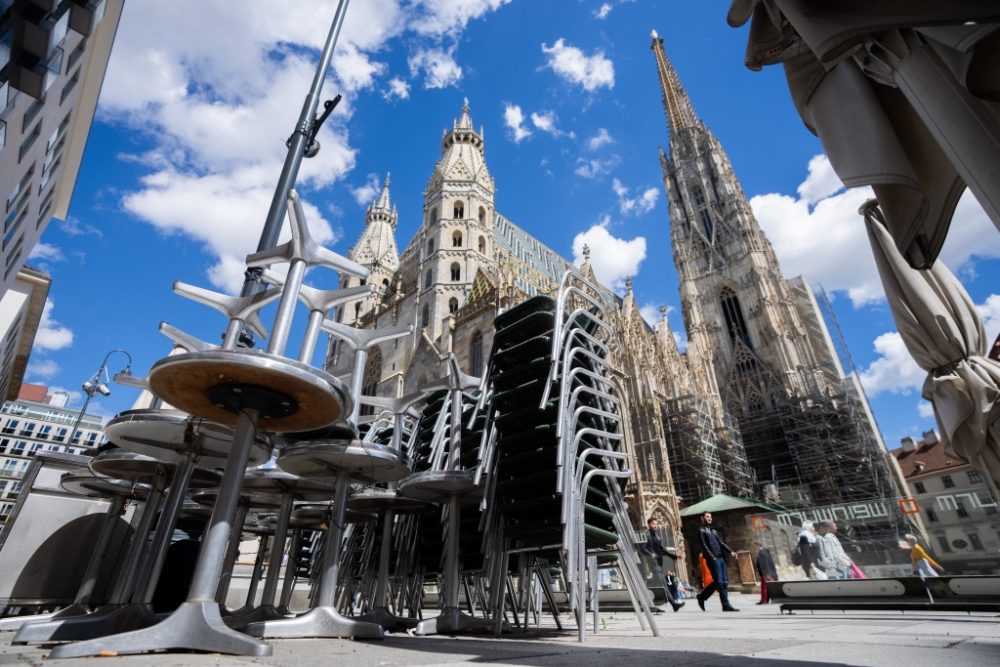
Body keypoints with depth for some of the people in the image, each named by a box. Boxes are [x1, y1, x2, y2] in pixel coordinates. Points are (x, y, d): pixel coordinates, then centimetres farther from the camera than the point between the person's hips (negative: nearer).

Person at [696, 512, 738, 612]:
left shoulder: (713, 531, 25)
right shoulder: (701, 530, 1)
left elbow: (721, 543, 18)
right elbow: (704, 545, -9)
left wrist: (730, 551, 2)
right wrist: (712, 557, -18)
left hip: (721, 558, 8)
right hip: (712, 559, -8)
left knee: (725, 581, 4)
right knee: (719, 582, -11)